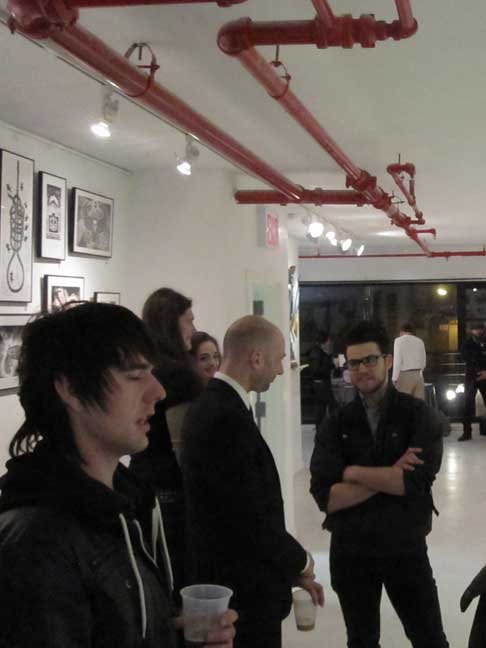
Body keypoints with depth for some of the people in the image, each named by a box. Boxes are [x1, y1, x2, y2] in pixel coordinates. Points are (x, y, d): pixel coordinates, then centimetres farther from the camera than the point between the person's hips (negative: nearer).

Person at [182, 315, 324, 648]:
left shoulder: (212, 404, 7)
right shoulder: (228, 418, -24)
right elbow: (251, 516, -24)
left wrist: (291, 568, 10)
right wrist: (300, 562, -7)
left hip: (226, 577, 9)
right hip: (243, 588, -9)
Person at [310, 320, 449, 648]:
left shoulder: (419, 414, -7)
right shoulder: (336, 424, -2)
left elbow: (416, 481, -22)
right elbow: (326, 497, -14)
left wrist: (352, 472, -15)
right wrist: (390, 476, -18)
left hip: (406, 548, -1)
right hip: (351, 551, 2)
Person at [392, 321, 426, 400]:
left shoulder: (399, 340, -3)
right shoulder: (420, 341, 13)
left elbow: (397, 360, -11)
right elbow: (423, 362, 17)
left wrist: (394, 378, -8)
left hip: (405, 376, -5)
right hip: (419, 376, 5)